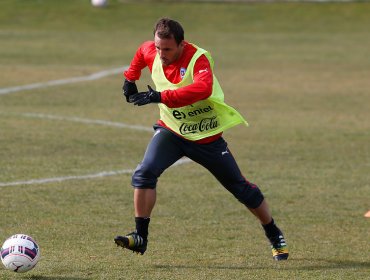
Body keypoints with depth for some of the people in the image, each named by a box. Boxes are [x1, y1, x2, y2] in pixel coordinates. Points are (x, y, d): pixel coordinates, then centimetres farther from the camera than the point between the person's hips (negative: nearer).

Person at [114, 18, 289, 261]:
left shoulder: (198, 59, -28)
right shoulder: (151, 52, -9)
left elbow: (202, 88, -49)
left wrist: (159, 97, -52)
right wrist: (130, 78, 11)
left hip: (207, 137, -4)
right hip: (171, 131, 4)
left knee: (241, 189, 7)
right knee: (144, 173, -22)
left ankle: (275, 236, 27)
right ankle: (140, 238, -17)